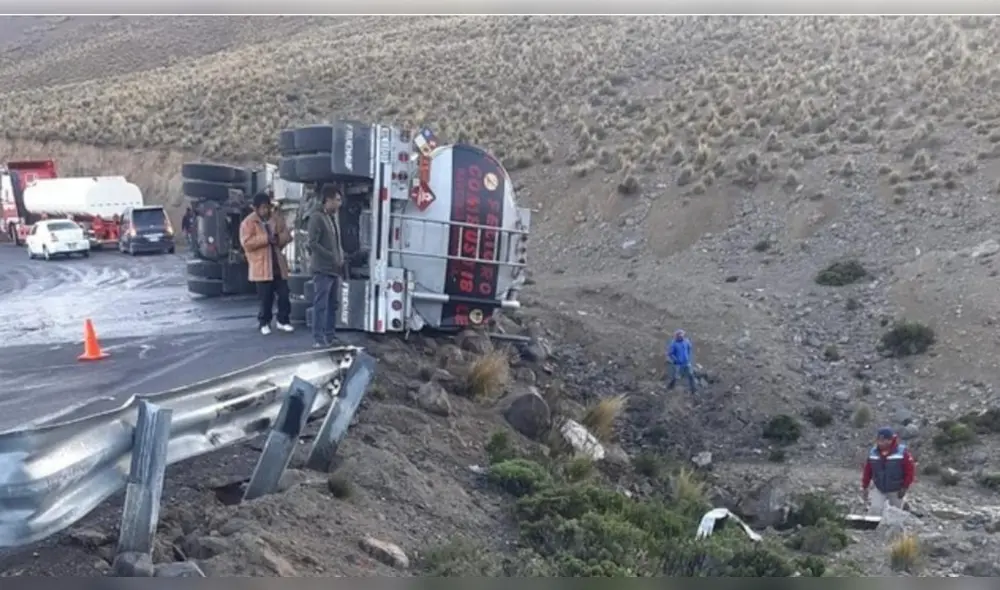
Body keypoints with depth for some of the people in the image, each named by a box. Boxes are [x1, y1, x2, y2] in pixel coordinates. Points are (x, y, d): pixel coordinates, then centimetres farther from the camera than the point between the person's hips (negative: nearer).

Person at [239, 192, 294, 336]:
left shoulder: (277, 219, 9)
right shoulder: (248, 222, -5)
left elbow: (287, 236, 11)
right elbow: (246, 243, -14)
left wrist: (278, 238, -11)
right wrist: (266, 239, -20)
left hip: (278, 265, 4)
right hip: (261, 267, -4)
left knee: (284, 294, 4)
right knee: (265, 298, 1)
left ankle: (283, 321, 19)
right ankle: (264, 323, 17)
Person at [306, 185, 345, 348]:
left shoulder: (334, 217, 15)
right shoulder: (317, 217, -11)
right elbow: (312, 243, -18)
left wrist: (341, 258, 6)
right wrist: (332, 258, -17)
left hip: (335, 269, 8)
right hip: (322, 269, -8)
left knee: (333, 304, 12)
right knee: (321, 305, -6)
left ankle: (330, 335, 20)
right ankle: (318, 338, -2)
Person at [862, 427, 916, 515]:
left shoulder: (902, 452, -16)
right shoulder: (873, 452, -7)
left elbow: (910, 471, -11)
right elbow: (867, 471, 0)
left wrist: (905, 487, -11)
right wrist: (865, 487, 1)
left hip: (896, 491, -2)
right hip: (879, 490, 2)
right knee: (874, 509, -14)